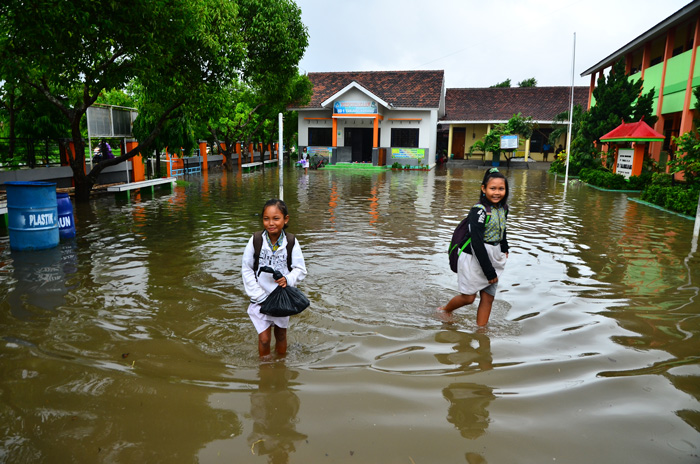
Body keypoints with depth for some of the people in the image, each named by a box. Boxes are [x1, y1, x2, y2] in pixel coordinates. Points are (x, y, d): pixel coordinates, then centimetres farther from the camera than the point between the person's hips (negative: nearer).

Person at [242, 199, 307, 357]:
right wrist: (259, 295, -12)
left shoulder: (292, 243, -11)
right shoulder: (255, 241, -11)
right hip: (261, 298, -1)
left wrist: (288, 279, -27)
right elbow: (247, 270, -6)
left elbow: (301, 270, -5)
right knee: (264, 338, 1)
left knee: (281, 335, 16)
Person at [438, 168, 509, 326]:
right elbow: (477, 243, -23)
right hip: (474, 258, -7)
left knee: (488, 297, 6)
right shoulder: (479, 210, -21)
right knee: (468, 298, 5)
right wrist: (489, 271, -20)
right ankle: (444, 311, 32)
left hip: (493, 258, 7)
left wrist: (504, 249, 18)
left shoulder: (503, 208, 3)